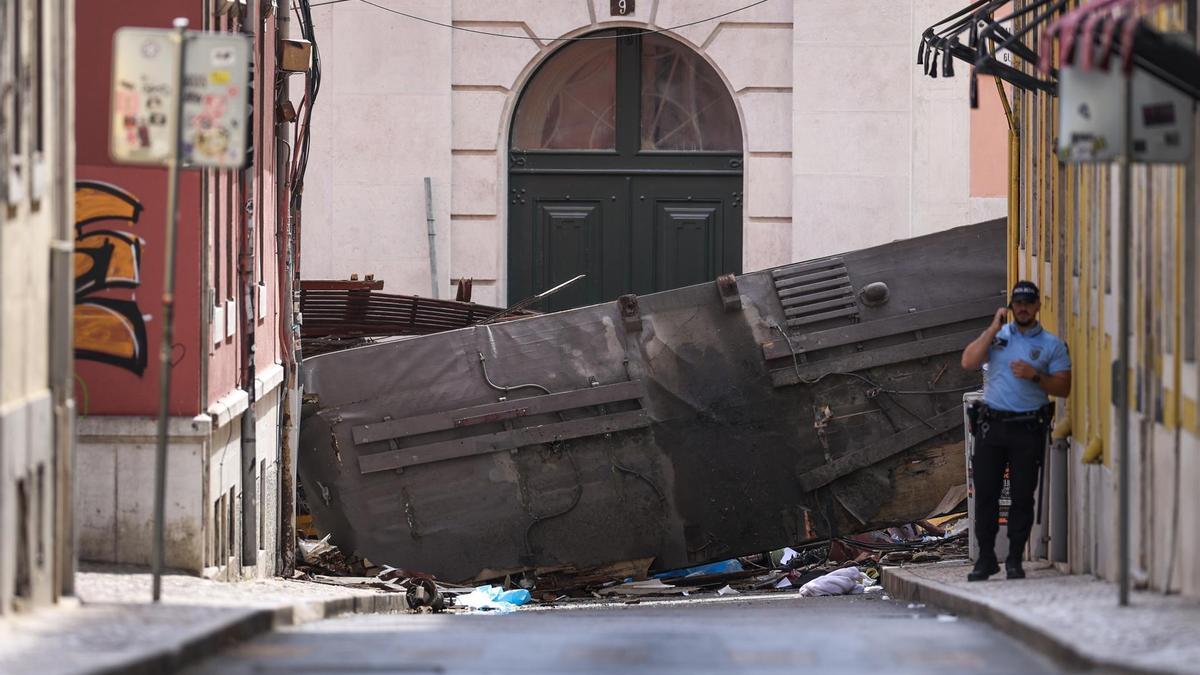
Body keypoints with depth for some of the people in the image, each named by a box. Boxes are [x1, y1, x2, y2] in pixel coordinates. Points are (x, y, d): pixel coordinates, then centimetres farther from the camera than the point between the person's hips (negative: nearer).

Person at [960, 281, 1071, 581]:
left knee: (1022, 495, -1)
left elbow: (1063, 387, 2)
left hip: (1028, 429, -1)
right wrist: (994, 328, -3)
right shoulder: (997, 335, 12)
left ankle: (1015, 561, 7)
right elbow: (968, 362, -3)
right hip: (991, 424, 2)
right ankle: (986, 558, 8)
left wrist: (1035, 376, -14)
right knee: (985, 493, 1)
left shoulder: (1052, 344, 6)